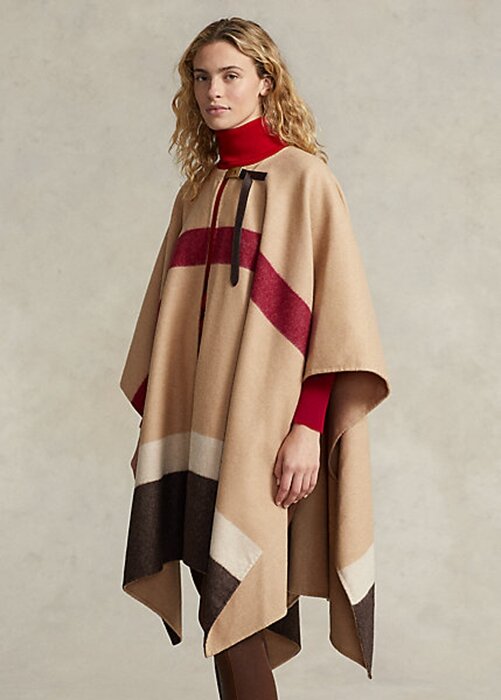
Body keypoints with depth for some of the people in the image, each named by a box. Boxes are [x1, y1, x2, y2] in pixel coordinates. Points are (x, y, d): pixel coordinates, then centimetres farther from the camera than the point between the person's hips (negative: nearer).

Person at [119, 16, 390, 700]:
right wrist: (152, 417, 12)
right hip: (193, 429, 5)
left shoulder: (303, 176, -1)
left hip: (260, 436, -5)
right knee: (220, 612, 7)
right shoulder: (195, 192, 17)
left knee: (234, 609, -6)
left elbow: (336, 306, -8)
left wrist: (309, 425, -17)